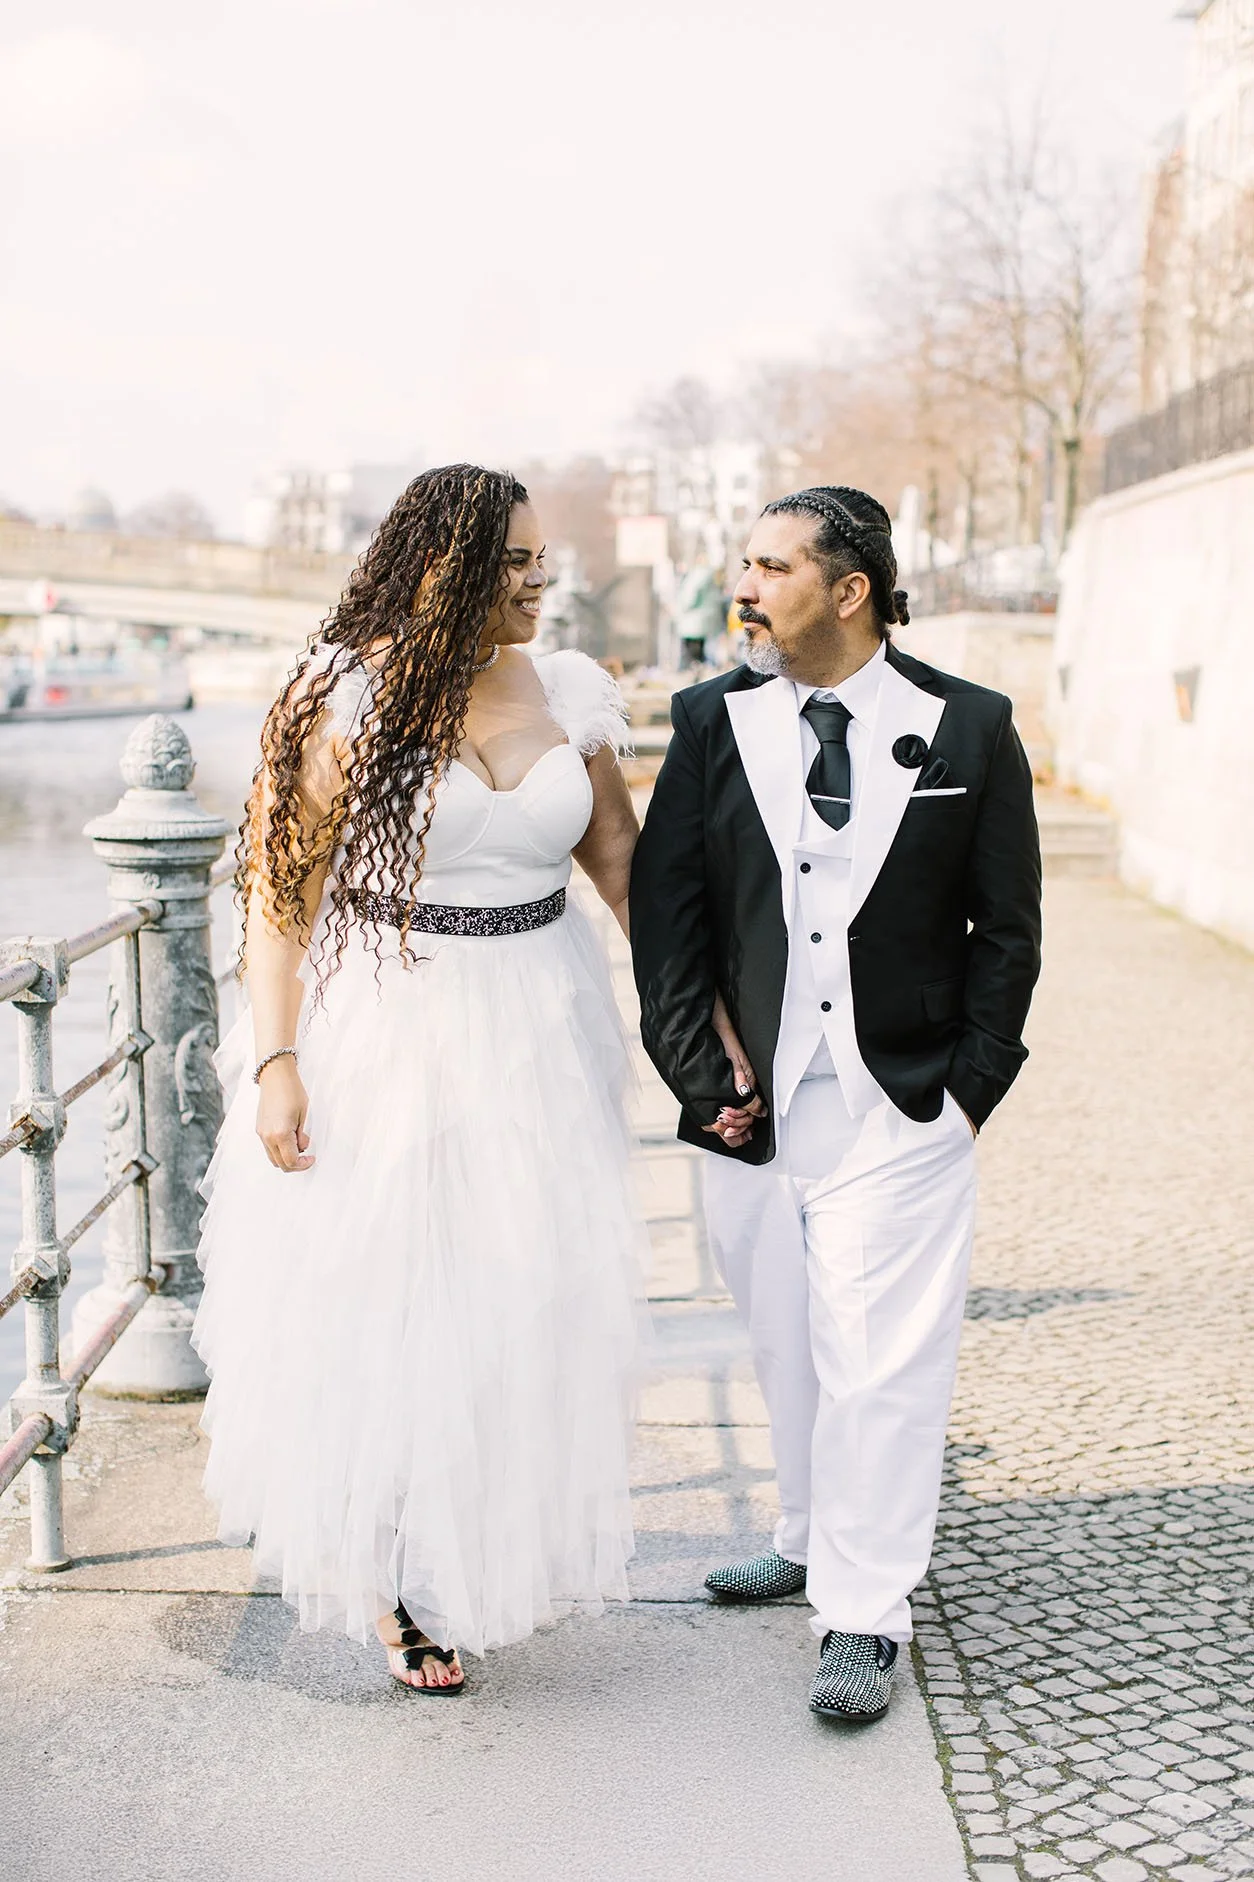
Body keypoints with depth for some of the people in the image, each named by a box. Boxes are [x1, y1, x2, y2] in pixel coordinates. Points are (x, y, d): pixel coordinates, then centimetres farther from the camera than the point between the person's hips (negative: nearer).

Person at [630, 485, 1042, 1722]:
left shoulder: (967, 730, -2)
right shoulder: (714, 723, 3)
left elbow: (1006, 929, 2)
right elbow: (665, 910, 3)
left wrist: (971, 1084, -2)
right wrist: (698, 1071, -3)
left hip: (901, 1110, -3)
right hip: (752, 1104, 3)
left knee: (880, 1359, -1)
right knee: (786, 1347, 15)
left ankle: (863, 1617, 12)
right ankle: (813, 1542, 36)